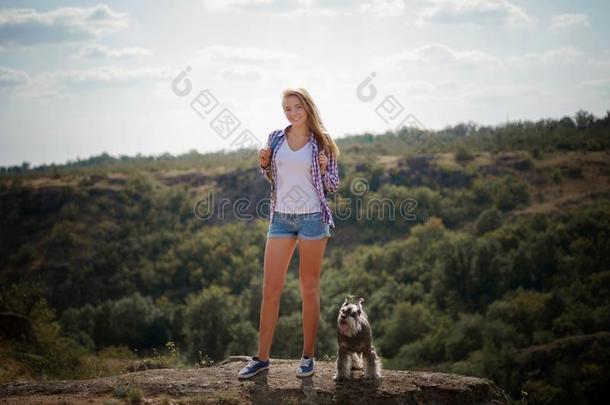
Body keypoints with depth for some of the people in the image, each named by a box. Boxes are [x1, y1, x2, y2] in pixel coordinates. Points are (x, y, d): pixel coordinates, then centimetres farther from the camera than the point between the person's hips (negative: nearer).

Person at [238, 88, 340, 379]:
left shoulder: (321, 143, 0)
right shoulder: (275, 139, 7)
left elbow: (333, 186, 4)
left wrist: (324, 170, -15)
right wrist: (264, 164, -2)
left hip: (312, 218, -3)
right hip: (281, 218, 3)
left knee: (309, 289, 4)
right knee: (270, 289, 1)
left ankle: (308, 357, 13)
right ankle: (262, 357, 8)